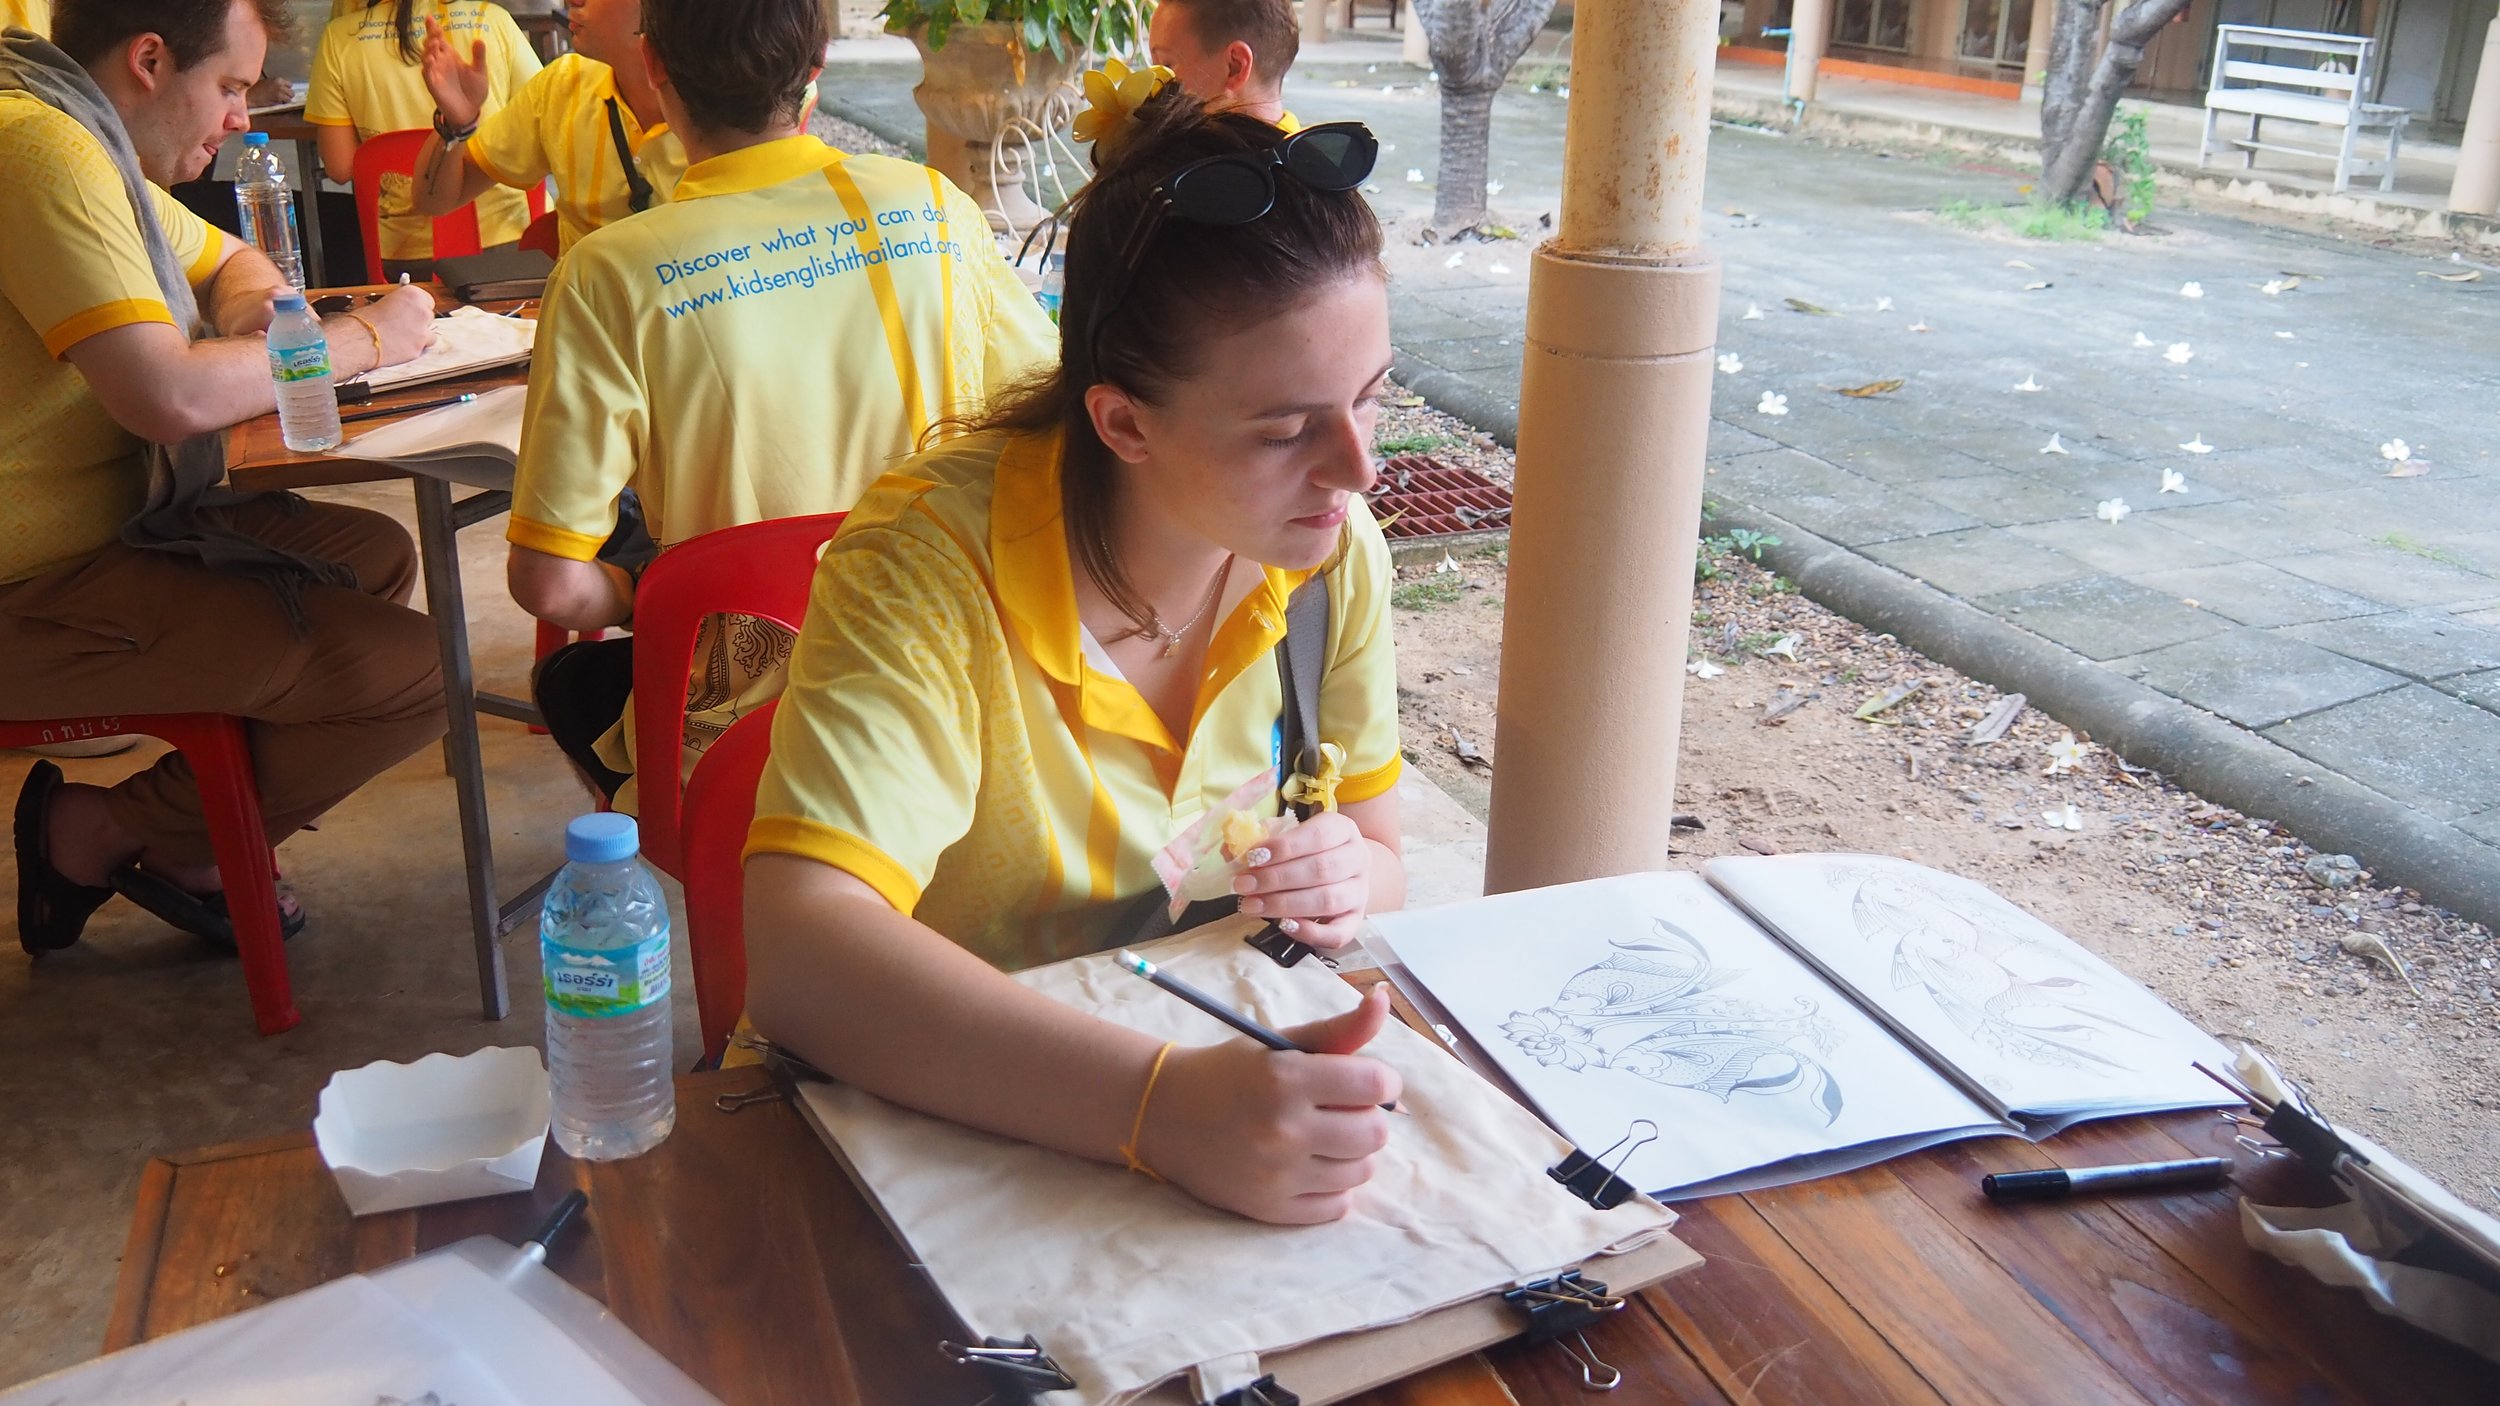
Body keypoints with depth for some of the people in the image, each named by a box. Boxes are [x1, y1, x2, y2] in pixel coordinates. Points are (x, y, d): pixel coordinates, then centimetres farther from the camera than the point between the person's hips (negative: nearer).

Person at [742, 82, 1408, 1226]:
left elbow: (1377, 851, 6)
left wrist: (1350, 880, -17)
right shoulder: (931, 562, -22)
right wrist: (1159, 1105, -44)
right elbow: (799, 955, -33)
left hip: (1240, 1070, 3)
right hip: (941, 1119, -2)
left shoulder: (1331, 547, -6)